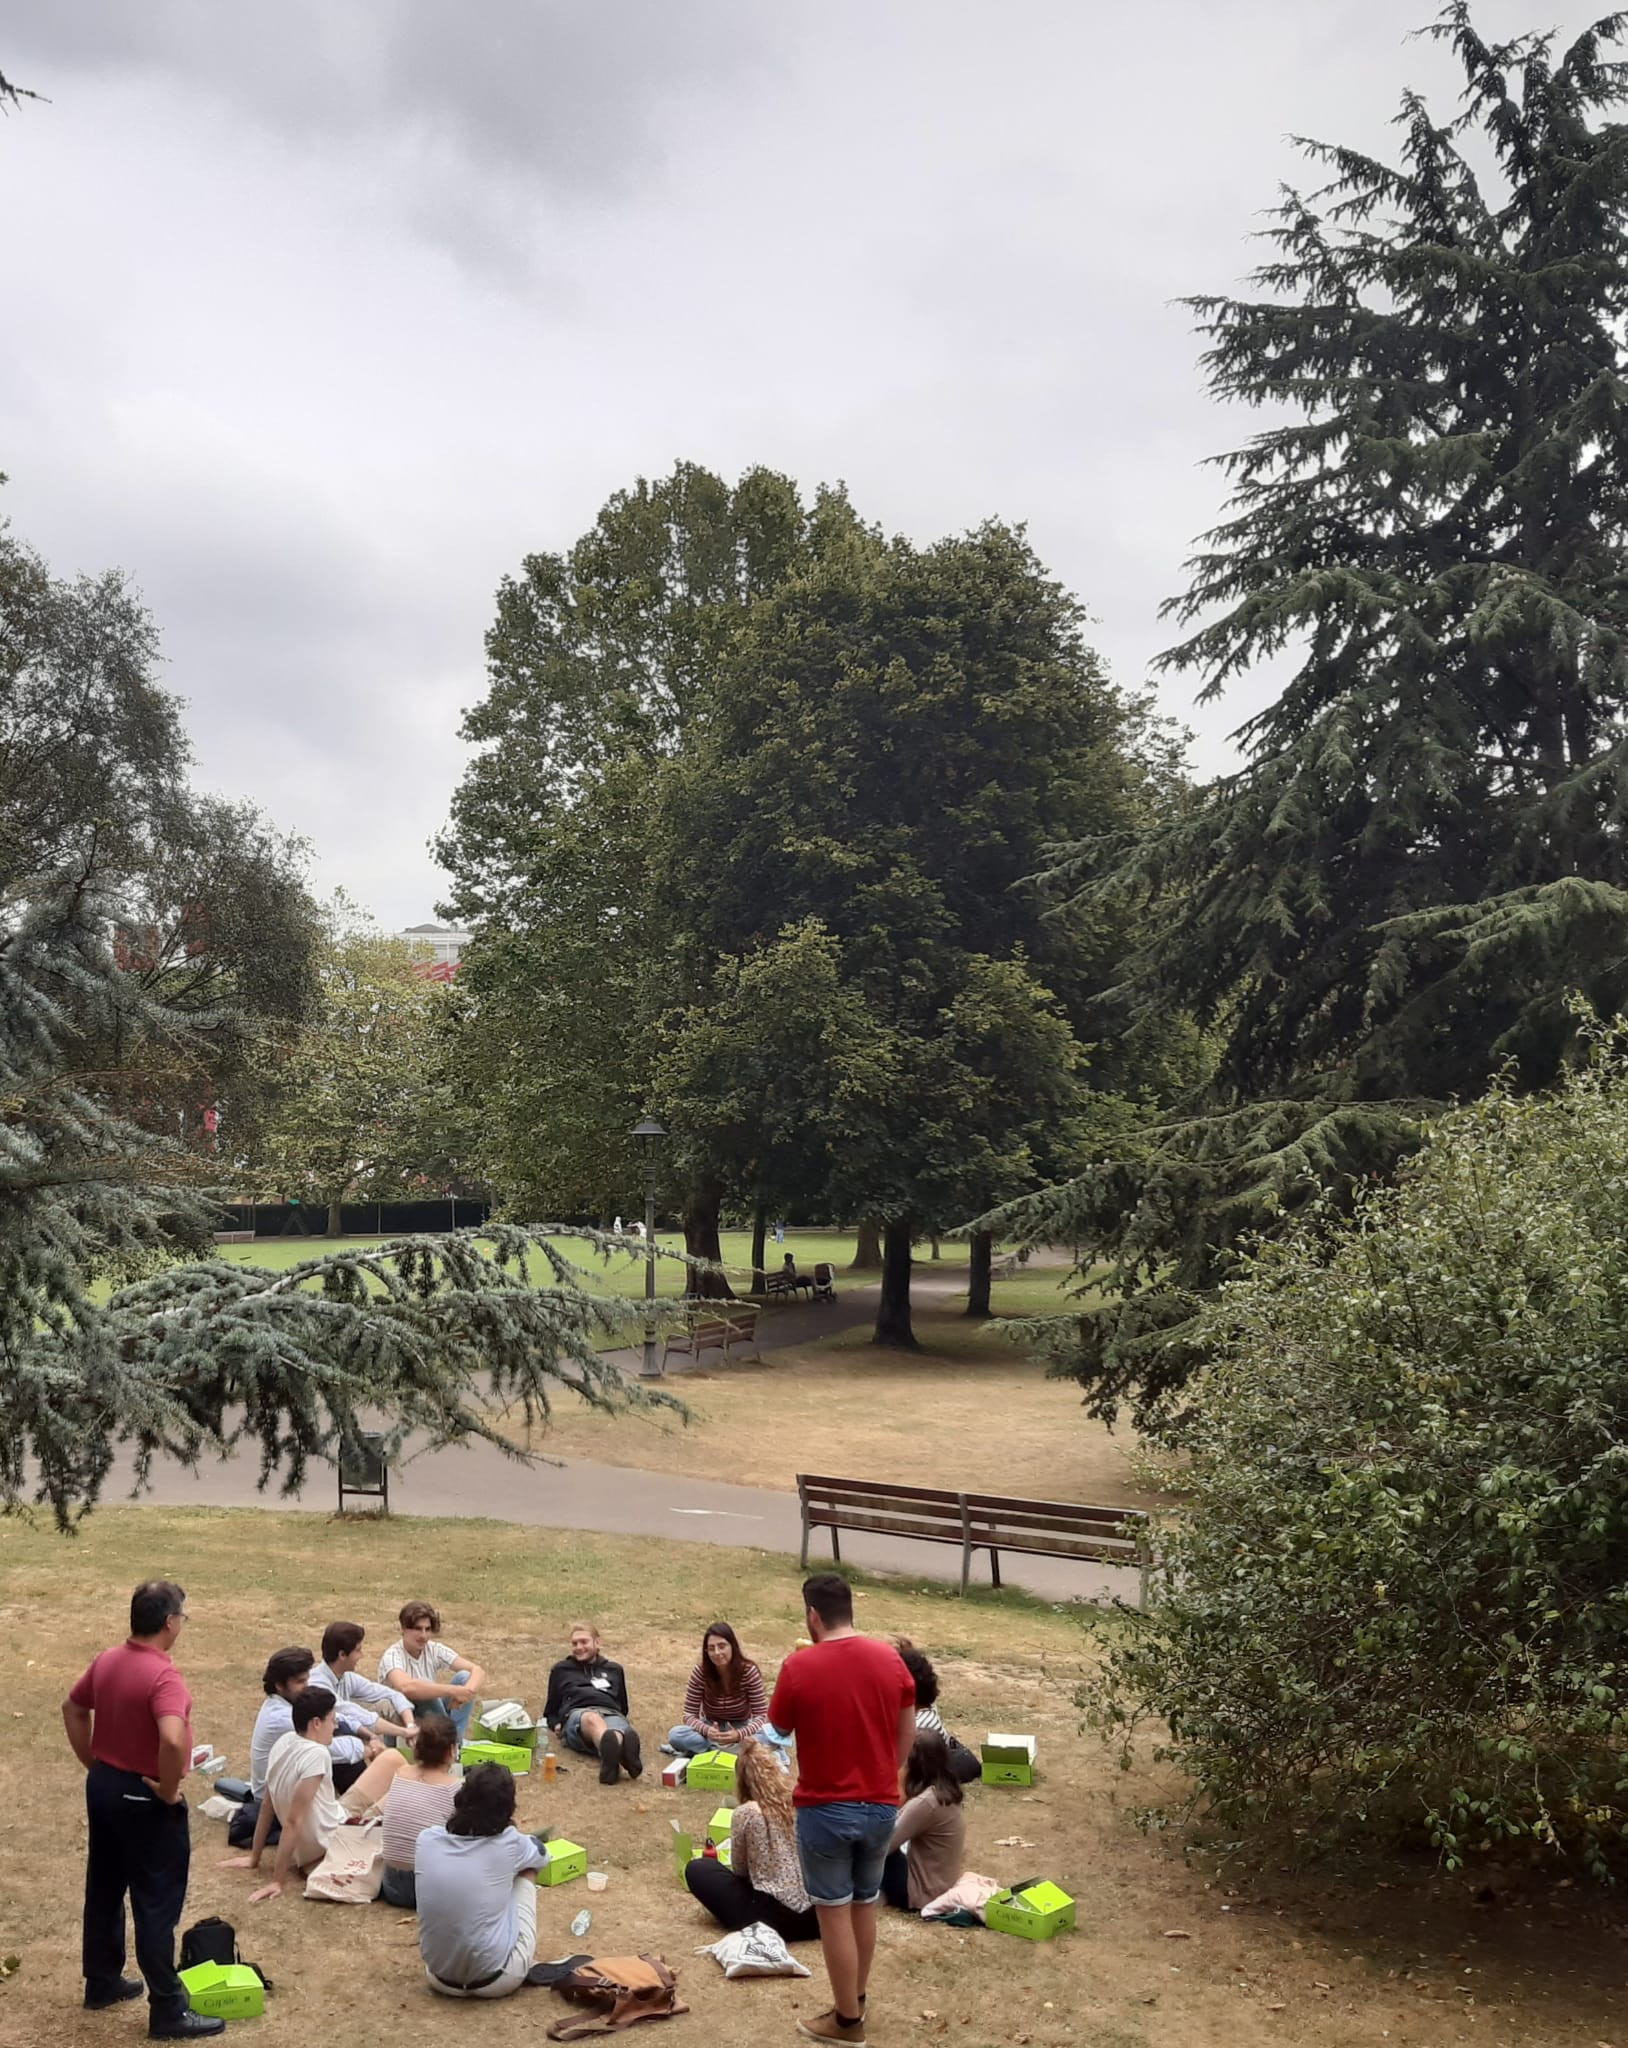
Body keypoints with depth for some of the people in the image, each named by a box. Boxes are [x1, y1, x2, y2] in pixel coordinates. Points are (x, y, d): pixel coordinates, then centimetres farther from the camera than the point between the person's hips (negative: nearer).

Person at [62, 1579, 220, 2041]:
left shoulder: (106, 1660, -1)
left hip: (102, 1786, 8)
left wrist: (93, 1765, 16)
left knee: (104, 1889, 22)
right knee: (156, 1904, 1)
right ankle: (168, 2011, 10)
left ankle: (102, 1983, 38)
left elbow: (73, 1709, 14)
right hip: (144, 1799, -8)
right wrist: (168, 1790, -23)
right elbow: (173, 1740, -40)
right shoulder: (163, 1676, -27)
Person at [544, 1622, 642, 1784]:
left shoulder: (614, 1670, 34)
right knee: (592, 1719, -44)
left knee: (617, 1734, -42)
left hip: (611, 1714, 2)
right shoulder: (561, 1670, 31)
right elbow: (550, 1710, 33)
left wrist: (628, 1724, 15)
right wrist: (556, 1725, 10)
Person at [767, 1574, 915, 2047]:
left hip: (826, 1809, -4)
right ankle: (856, 2000, 36)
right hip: (881, 1806, 4)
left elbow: (780, 1728, 1)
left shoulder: (799, 1666, -16)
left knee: (835, 1913, 9)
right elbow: (908, 1733, 4)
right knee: (865, 1906, 20)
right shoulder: (890, 1658, -5)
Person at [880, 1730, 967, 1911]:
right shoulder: (945, 1790, -1)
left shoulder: (925, 1802, -27)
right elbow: (902, 1824, 13)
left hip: (921, 1892, -9)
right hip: (944, 1883, 9)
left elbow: (883, 1845, -20)